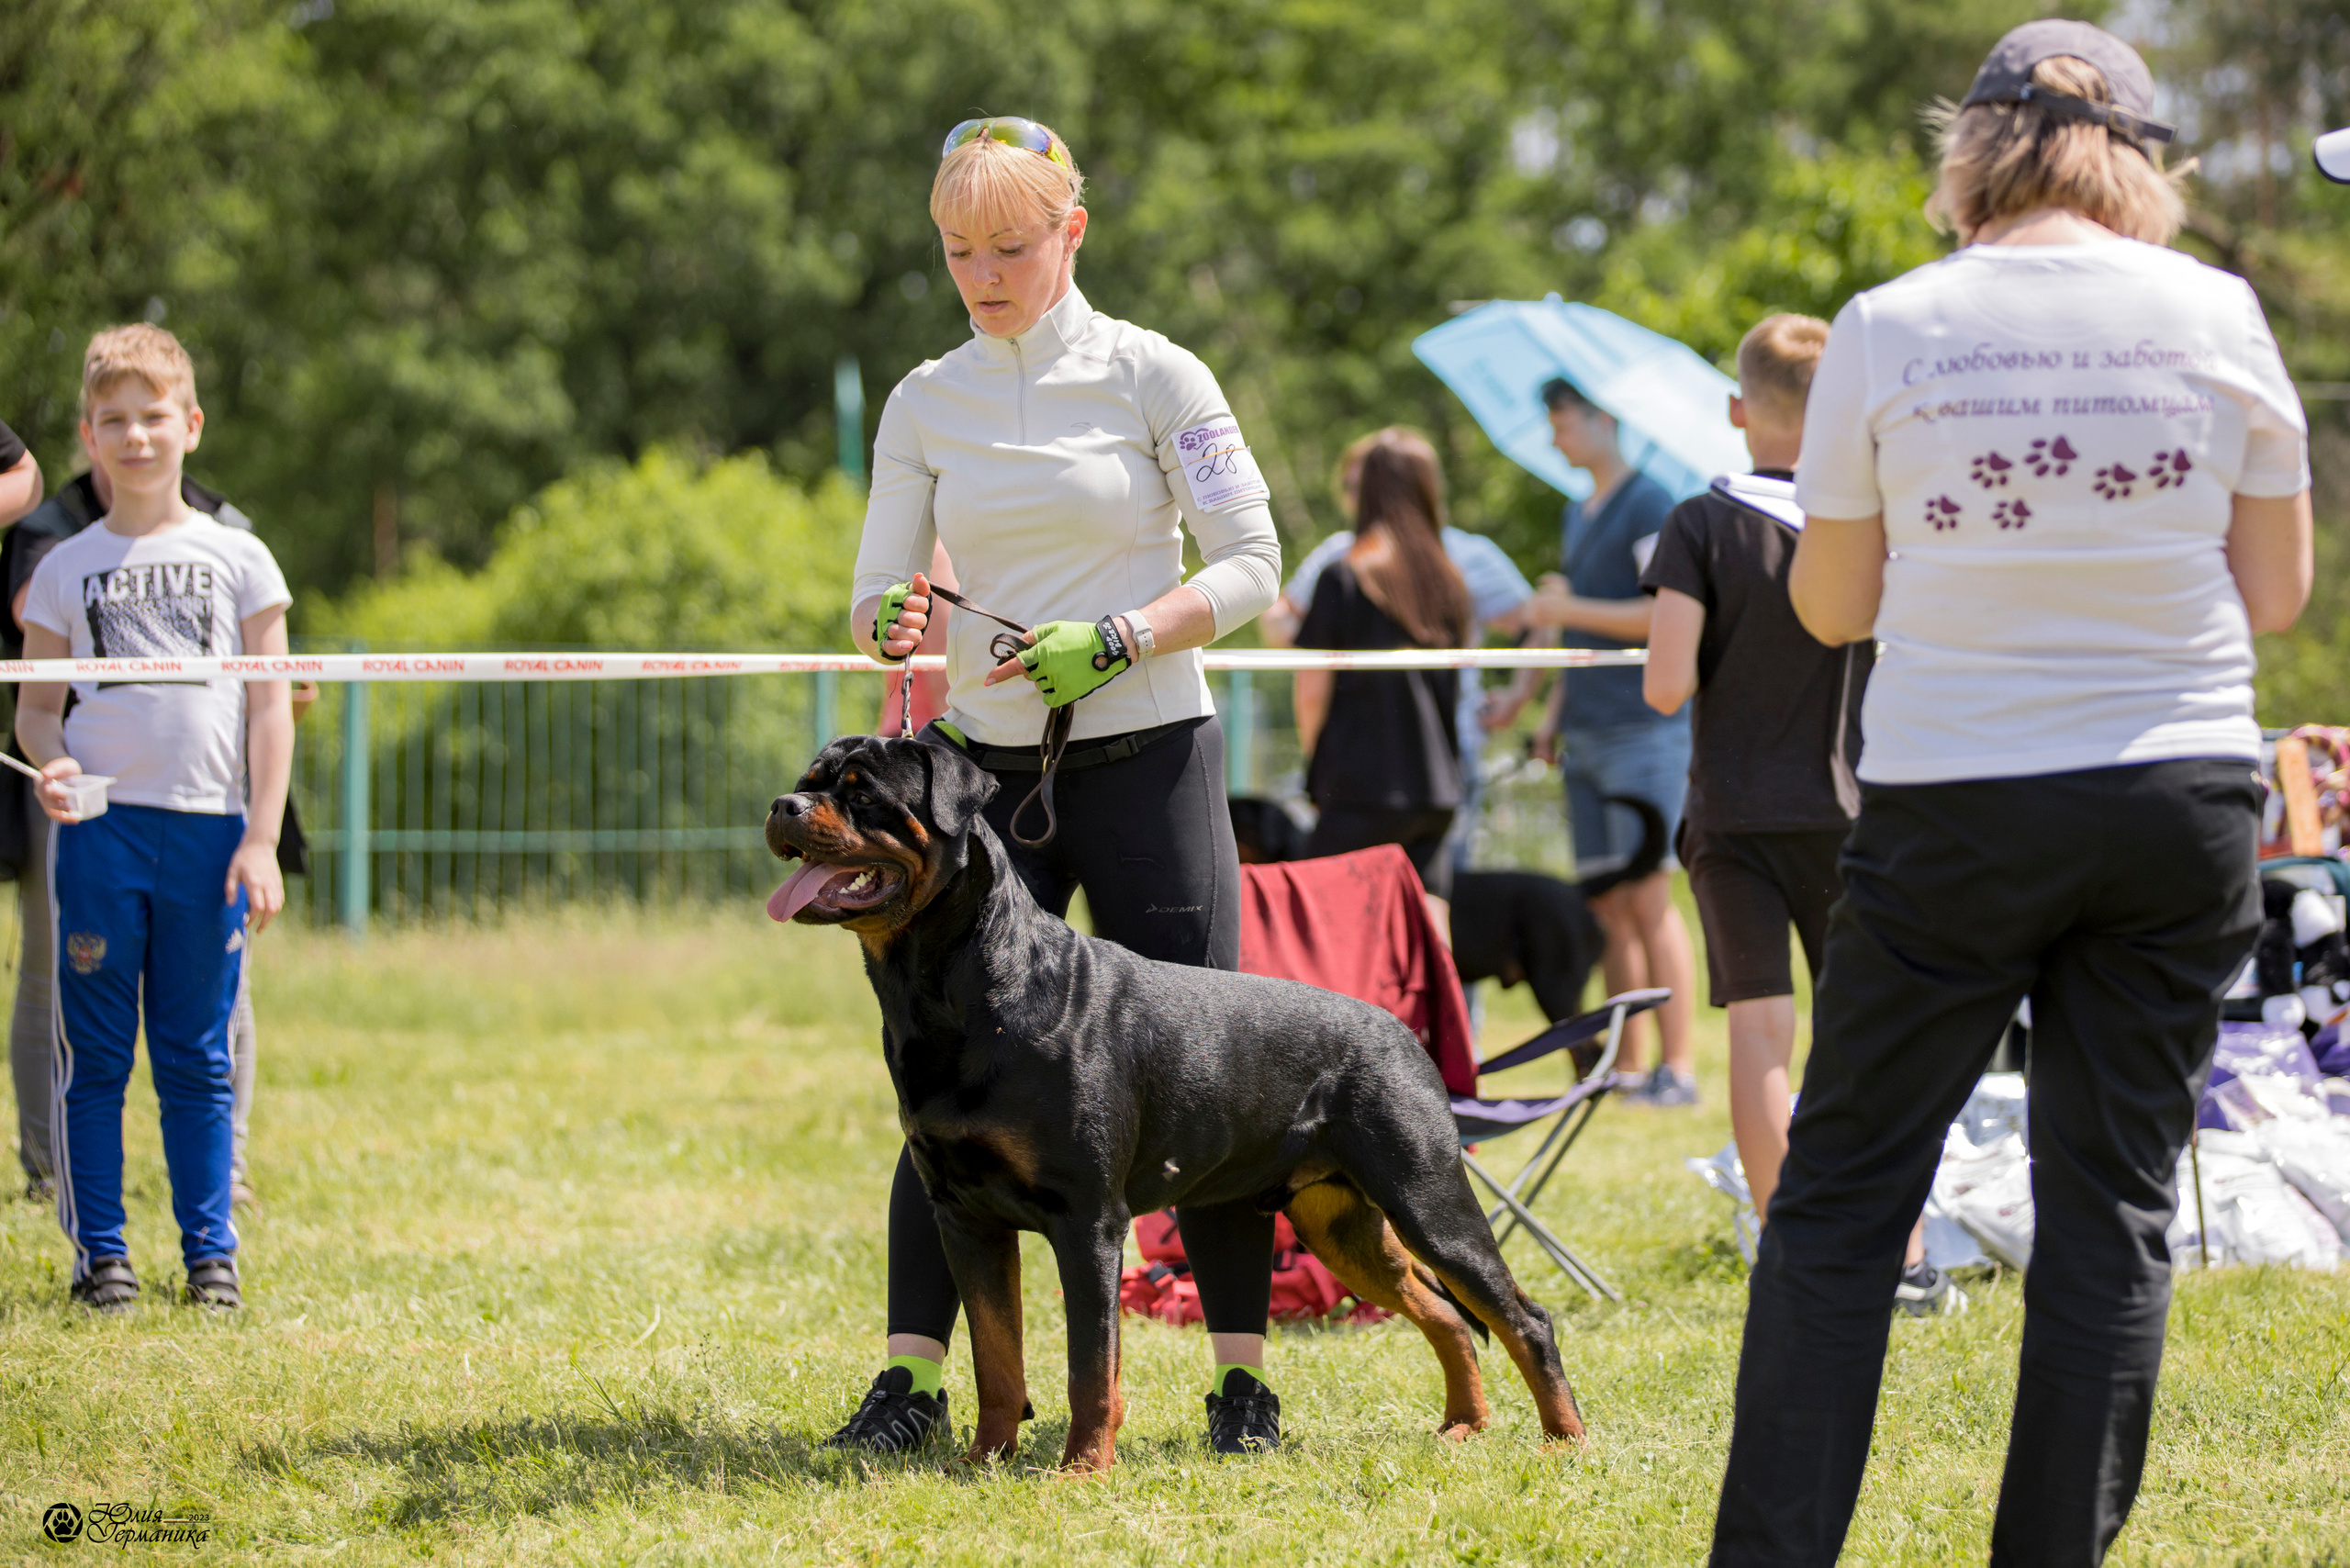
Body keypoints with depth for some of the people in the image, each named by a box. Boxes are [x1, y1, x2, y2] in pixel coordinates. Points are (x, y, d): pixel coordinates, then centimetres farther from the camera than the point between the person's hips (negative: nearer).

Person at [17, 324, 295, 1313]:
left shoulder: (236, 558, 7)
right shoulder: (66, 568, 8)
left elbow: (270, 709, 6)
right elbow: (37, 705, 9)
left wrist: (261, 836, -2)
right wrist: (48, 763, -13)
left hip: (209, 826, 0)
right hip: (98, 824, 0)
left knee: (198, 1056, 4)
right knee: (93, 1051, 1)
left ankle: (210, 1252, 11)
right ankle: (99, 1252, 8)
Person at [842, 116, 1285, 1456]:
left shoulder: (1153, 375, -2)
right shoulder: (926, 403, 8)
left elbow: (1250, 566, -4)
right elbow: (882, 591, 7)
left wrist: (1114, 641, -17)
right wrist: (893, 621, -17)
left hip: (1148, 756, -3)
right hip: (987, 765, 3)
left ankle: (1245, 1378, 4)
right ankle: (913, 1376, 0)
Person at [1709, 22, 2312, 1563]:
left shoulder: (1889, 328, -4)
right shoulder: (2216, 315, -2)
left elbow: (1831, 607, 2)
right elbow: (2277, 592, 5)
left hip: (1956, 807, -1)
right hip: (2181, 799, 1)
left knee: (1842, 1193, 6)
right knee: (2116, 1204, 6)